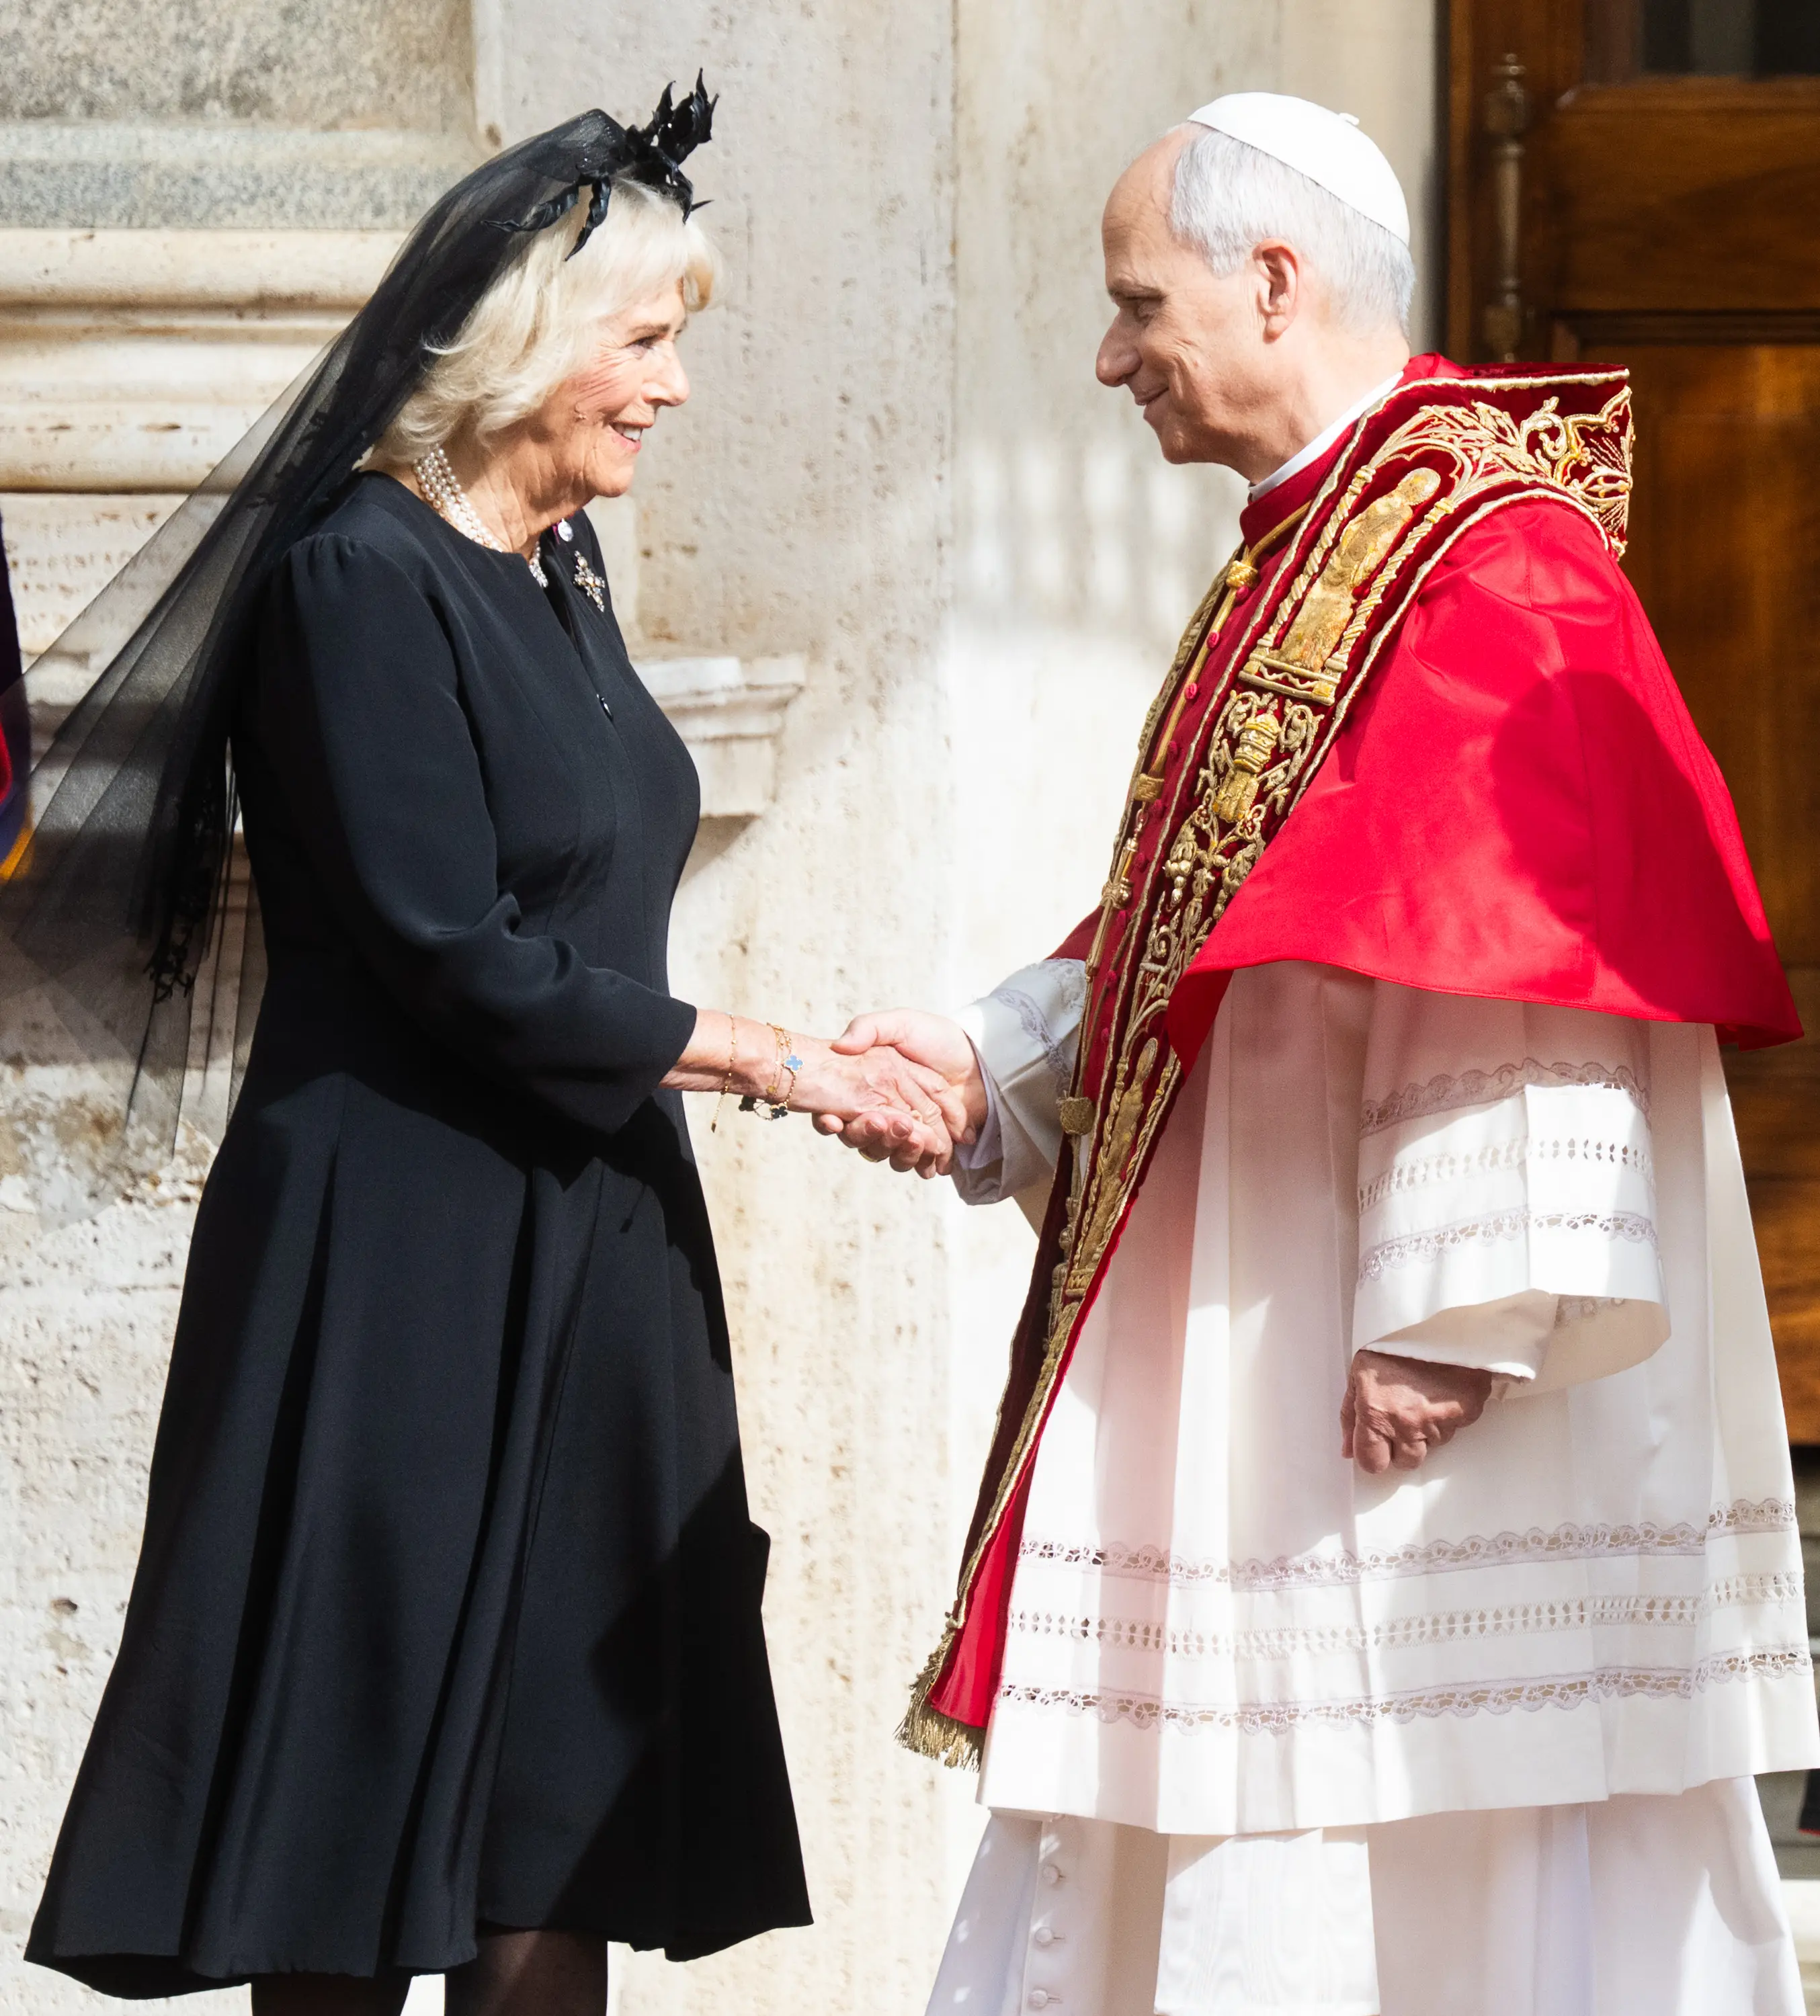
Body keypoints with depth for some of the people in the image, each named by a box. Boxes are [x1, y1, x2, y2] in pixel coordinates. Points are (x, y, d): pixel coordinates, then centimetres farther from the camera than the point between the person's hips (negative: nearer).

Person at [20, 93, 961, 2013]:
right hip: (405, 1260, -8)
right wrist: (768, 1060, -11)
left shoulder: (558, 578, 12)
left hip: (587, 1243, 8)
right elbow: (453, 956, -17)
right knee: (361, 1861, -3)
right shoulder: (363, 579, -13)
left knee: (561, 1832, 6)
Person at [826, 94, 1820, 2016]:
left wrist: (1449, 1306, -25)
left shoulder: (1490, 559, -16)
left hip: (1380, 1374, -10)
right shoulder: (1299, 559, 16)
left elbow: (1517, 954, -22)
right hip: (1242, 1354, 10)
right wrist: (991, 1061, 10)